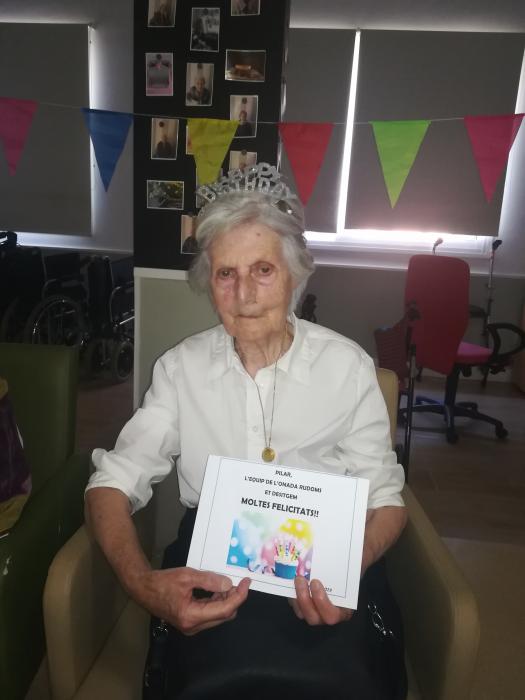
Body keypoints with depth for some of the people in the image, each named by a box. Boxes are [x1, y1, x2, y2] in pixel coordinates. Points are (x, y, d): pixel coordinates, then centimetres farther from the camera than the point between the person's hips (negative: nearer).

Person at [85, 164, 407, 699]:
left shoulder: (347, 365, -2)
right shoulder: (181, 367, 1)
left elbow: (385, 497, 1)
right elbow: (113, 483, 0)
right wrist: (141, 582, -19)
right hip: (212, 574, 0)